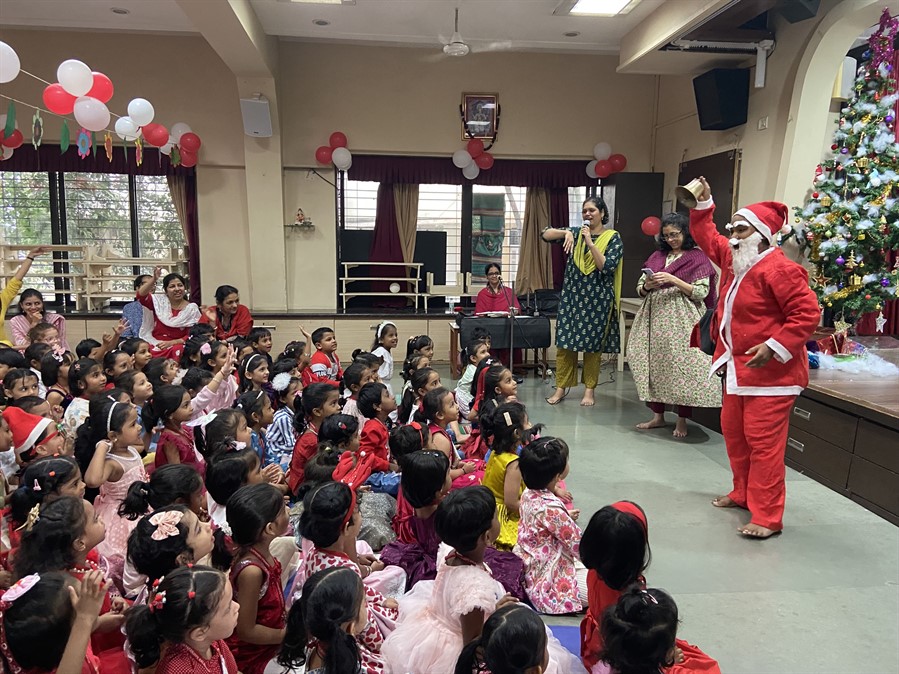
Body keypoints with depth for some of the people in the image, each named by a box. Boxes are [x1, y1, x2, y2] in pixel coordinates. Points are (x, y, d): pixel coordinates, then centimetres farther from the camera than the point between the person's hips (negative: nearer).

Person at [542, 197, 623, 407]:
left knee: (593, 344, 4)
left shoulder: (613, 237, -2)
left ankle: (589, 390, 15)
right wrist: (566, 232, -19)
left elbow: (607, 267, -15)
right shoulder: (577, 232, 7)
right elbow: (546, 234, -2)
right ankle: (561, 388, 11)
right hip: (572, 296, 3)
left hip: (598, 298, -3)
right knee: (565, 342, 2)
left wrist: (590, 242, -18)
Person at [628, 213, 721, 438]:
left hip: (682, 320, -5)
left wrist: (672, 280, -17)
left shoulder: (698, 257, 0)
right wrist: (647, 286, -8)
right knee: (655, 365, 6)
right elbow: (639, 289, 14)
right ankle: (658, 415, 17)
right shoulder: (657, 256, 15)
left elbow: (701, 293, -8)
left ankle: (682, 420, 5)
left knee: (682, 367, -6)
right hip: (655, 318, 5)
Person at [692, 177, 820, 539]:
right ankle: (743, 493, 33)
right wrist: (703, 205, 14)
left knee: (763, 441, -7)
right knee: (733, 432, 17)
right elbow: (707, 238, 25)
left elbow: (808, 314, -21)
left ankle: (767, 517, 2)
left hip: (770, 371, -9)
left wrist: (773, 347, -25)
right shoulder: (733, 260, 9)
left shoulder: (779, 269, -18)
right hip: (738, 366, 10)